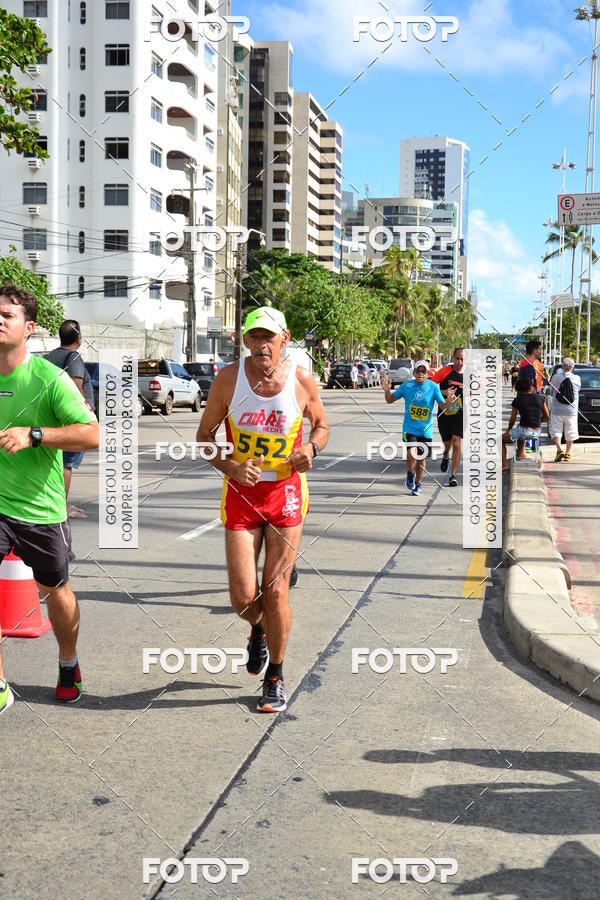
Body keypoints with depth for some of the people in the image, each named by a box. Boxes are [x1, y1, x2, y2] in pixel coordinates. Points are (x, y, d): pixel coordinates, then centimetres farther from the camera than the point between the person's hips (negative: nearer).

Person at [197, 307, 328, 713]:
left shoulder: (303, 381, -5)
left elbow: (321, 425, 13)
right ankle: (259, 631, 37)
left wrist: (311, 448, -10)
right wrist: (230, 467, -15)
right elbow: (204, 436, 3)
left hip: (286, 492, 0)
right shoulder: (229, 378, -6)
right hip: (241, 493, 1)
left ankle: (276, 679, 20)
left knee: (275, 592, -1)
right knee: (244, 597, -3)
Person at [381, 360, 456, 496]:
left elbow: (442, 406, -7)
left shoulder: (433, 387, -5)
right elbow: (390, 400, 4)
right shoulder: (407, 385, -4)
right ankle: (410, 474, 11)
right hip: (410, 428, -1)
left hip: (426, 430, 1)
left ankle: (418, 485, 31)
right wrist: (387, 391, -17)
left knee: (422, 458, 9)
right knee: (412, 453, -21)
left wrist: (449, 401, -29)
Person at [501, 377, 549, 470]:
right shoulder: (540, 398, 5)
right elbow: (546, 416, 11)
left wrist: (508, 430, 18)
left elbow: (512, 419, 1)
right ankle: (521, 453, 40)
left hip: (525, 431, -6)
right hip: (537, 432, 6)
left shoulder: (517, 400, -4)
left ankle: (504, 465, 7)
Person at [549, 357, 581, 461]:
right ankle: (567, 453, 20)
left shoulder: (556, 377, -7)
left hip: (557, 410, -1)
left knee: (556, 430, 6)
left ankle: (559, 450, -13)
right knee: (570, 433, 14)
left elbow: (551, 391, 4)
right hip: (571, 411, 1)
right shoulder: (577, 379, -5)